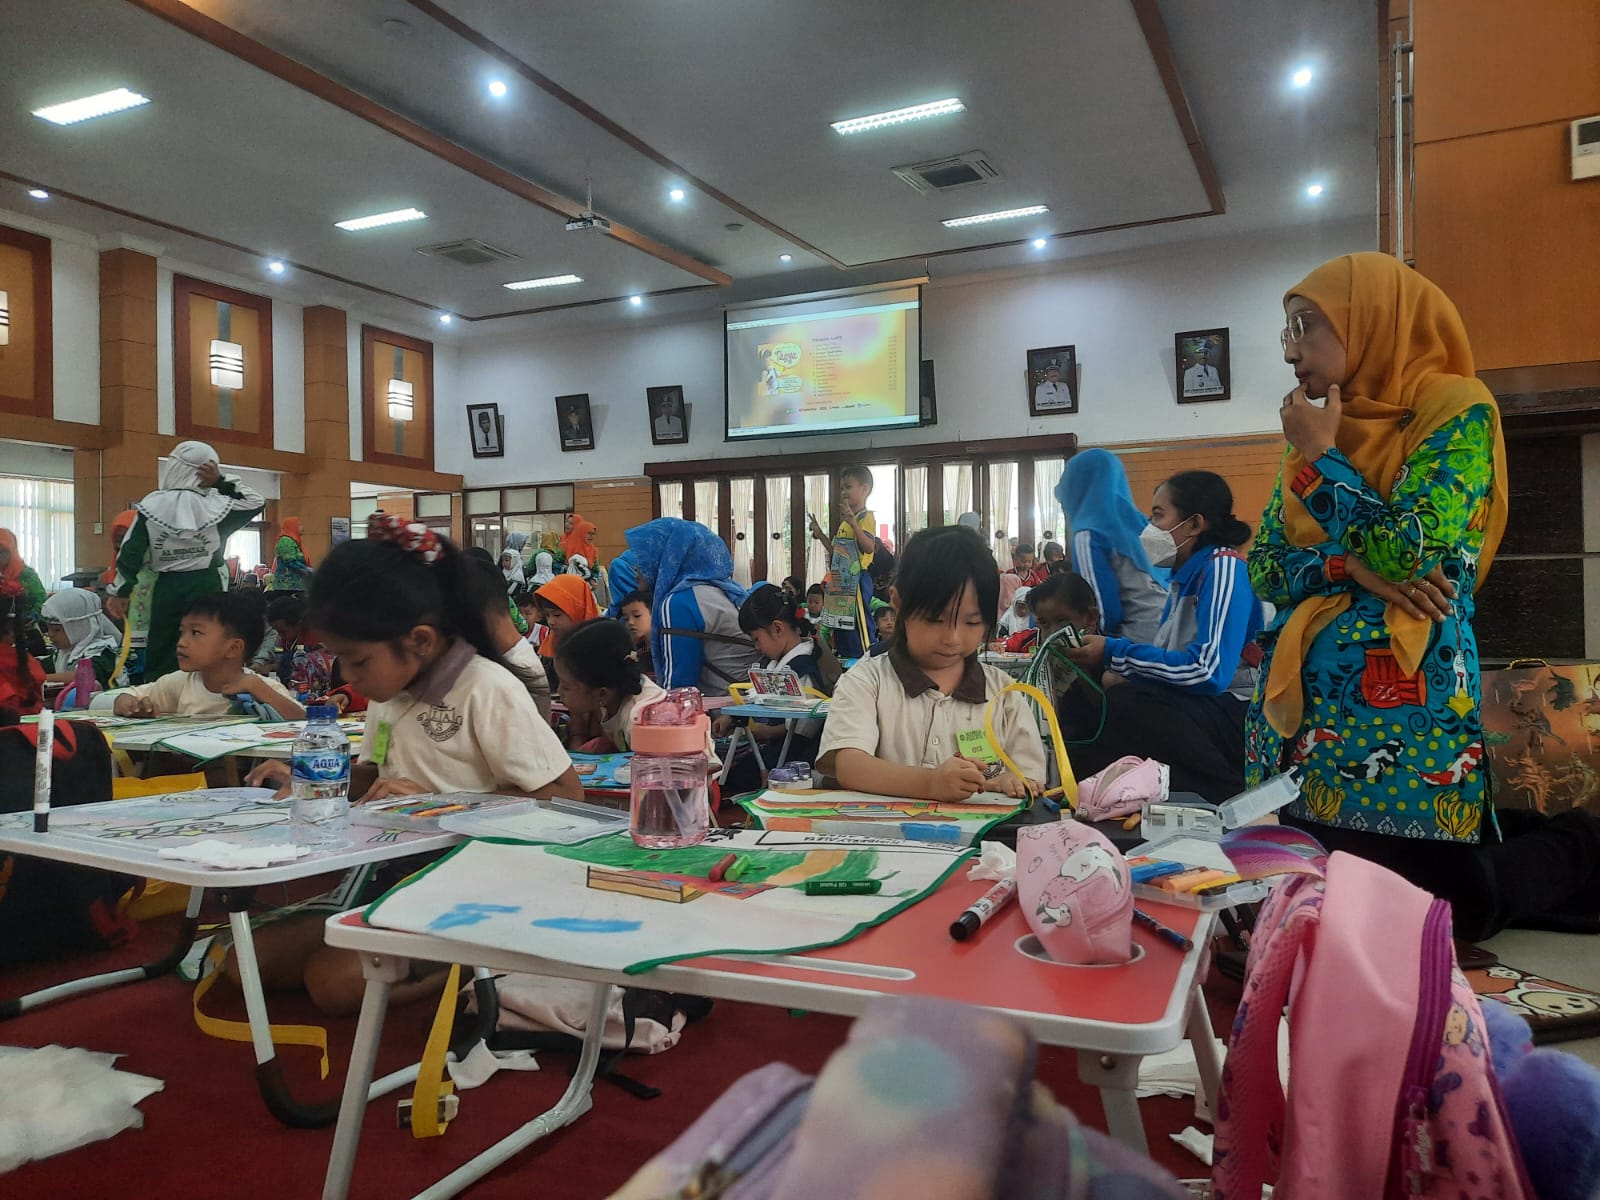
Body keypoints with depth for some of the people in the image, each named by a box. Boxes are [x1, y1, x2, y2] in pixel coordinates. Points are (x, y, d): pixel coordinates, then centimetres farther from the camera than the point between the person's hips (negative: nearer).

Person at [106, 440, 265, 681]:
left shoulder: (152, 506, 0)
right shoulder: (215, 506, -5)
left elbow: (131, 553, -1)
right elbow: (256, 503, 10)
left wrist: (120, 591, 5)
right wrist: (222, 481, 2)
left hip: (167, 587, 2)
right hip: (206, 586, -1)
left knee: (161, 655, 10)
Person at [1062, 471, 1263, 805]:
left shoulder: (1224, 567, -11)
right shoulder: (1186, 576, 14)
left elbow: (1209, 670, -24)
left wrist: (1115, 652, -18)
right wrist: (1120, 675, -6)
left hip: (1237, 713, -8)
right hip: (1196, 705, 8)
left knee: (1122, 705, -30)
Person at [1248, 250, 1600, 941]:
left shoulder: (1457, 410, -6)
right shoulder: (1312, 433, 13)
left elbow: (1407, 555, -20)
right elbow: (1263, 565, 7)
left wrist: (1321, 458, -9)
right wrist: (1352, 567, -12)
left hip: (1405, 710, -6)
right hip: (1303, 703, 7)